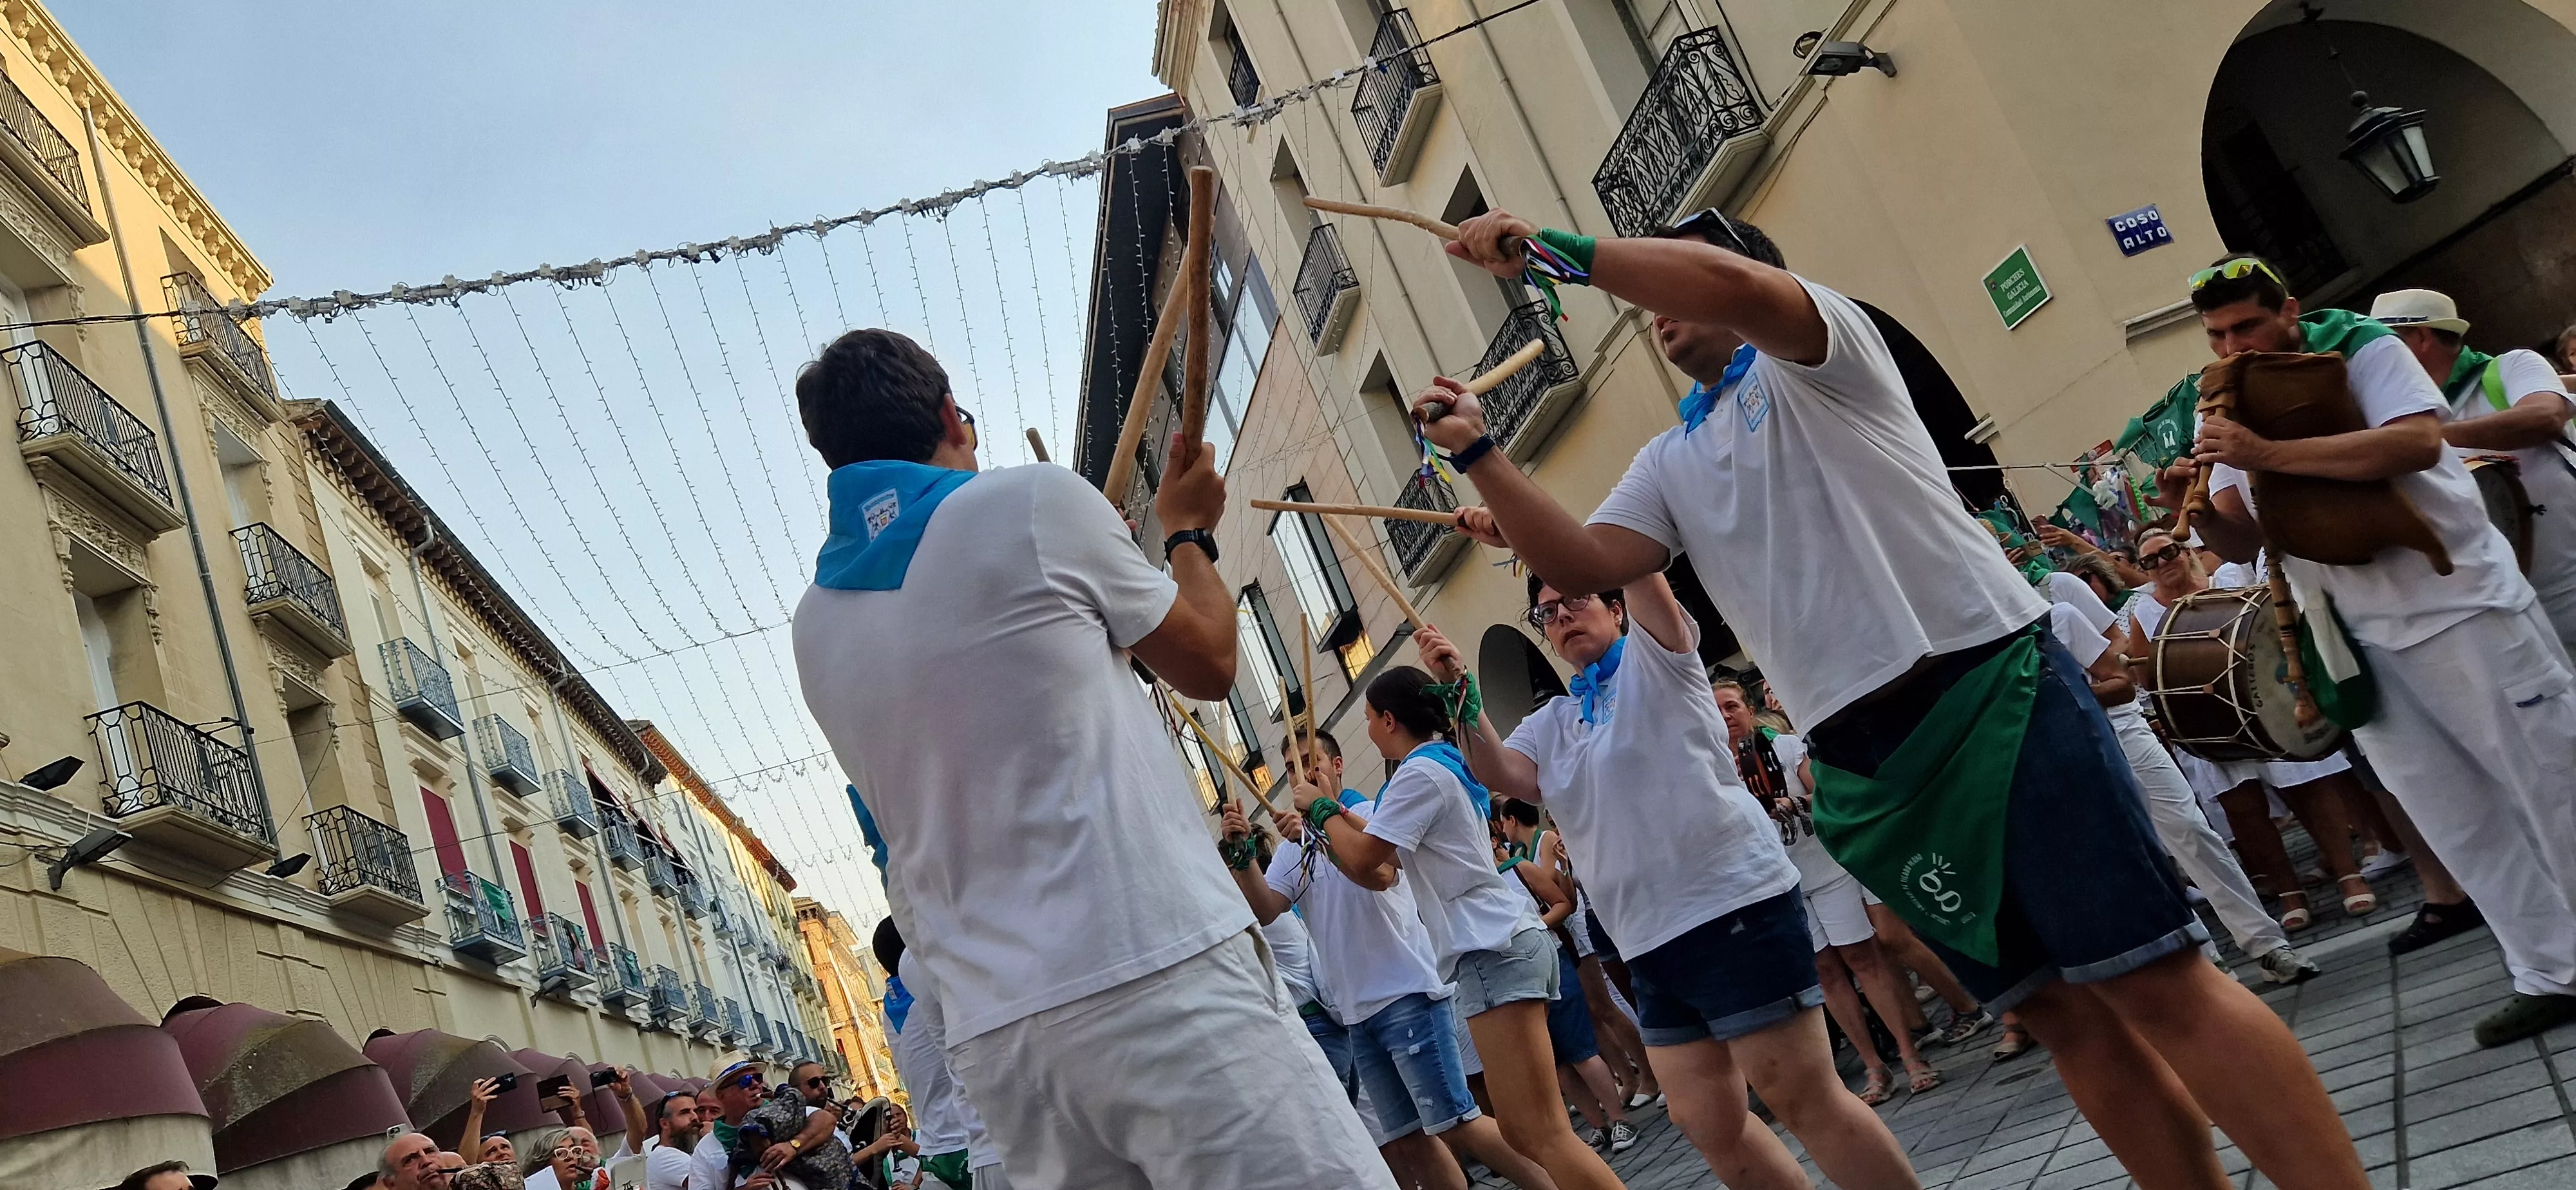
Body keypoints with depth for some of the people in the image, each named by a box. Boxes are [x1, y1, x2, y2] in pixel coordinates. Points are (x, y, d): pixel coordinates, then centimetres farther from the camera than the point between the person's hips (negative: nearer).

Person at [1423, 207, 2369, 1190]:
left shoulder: (1817, 349, 6)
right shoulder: (1667, 464, 22)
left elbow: (1735, 284, -17)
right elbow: (1579, 565, 7)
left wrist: (1554, 247, -15)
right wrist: (1478, 454, 1)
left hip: (1991, 691, -5)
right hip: (1863, 766, 5)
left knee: (2158, 985, -7)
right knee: (2064, 1018, 7)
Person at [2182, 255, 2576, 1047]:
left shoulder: (2364, 352, -8)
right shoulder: (2230, 413, 8)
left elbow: (2418, 443, -27)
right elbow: (2243, 544, 5)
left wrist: (2267, 456, -33)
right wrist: (2198, 512, -18)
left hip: (2458, 605, -5)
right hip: (2360, 644, 6)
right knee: (2460, 822, 10)